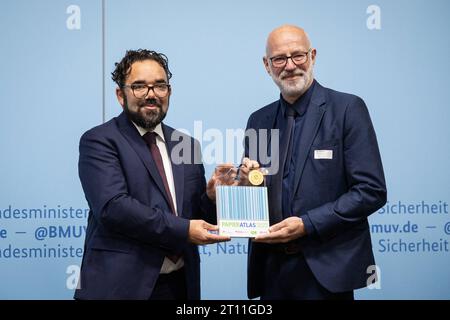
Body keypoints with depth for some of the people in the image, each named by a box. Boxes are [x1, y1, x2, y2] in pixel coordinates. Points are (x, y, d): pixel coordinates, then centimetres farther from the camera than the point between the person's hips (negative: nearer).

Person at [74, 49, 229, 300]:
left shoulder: (188, 146, 12)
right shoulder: (99, 141, -5)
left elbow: (200, 217, 14)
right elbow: (113, 206, -19)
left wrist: (212, 195, -8)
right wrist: (183, 230, -19)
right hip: (122, 285, -5)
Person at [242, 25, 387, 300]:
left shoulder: (347, 109, -6)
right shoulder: (258, 120, 9)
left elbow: (372, 191, -11)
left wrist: (307, 224, -17)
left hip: (325, 268, -4)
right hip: (271, 267, 5)